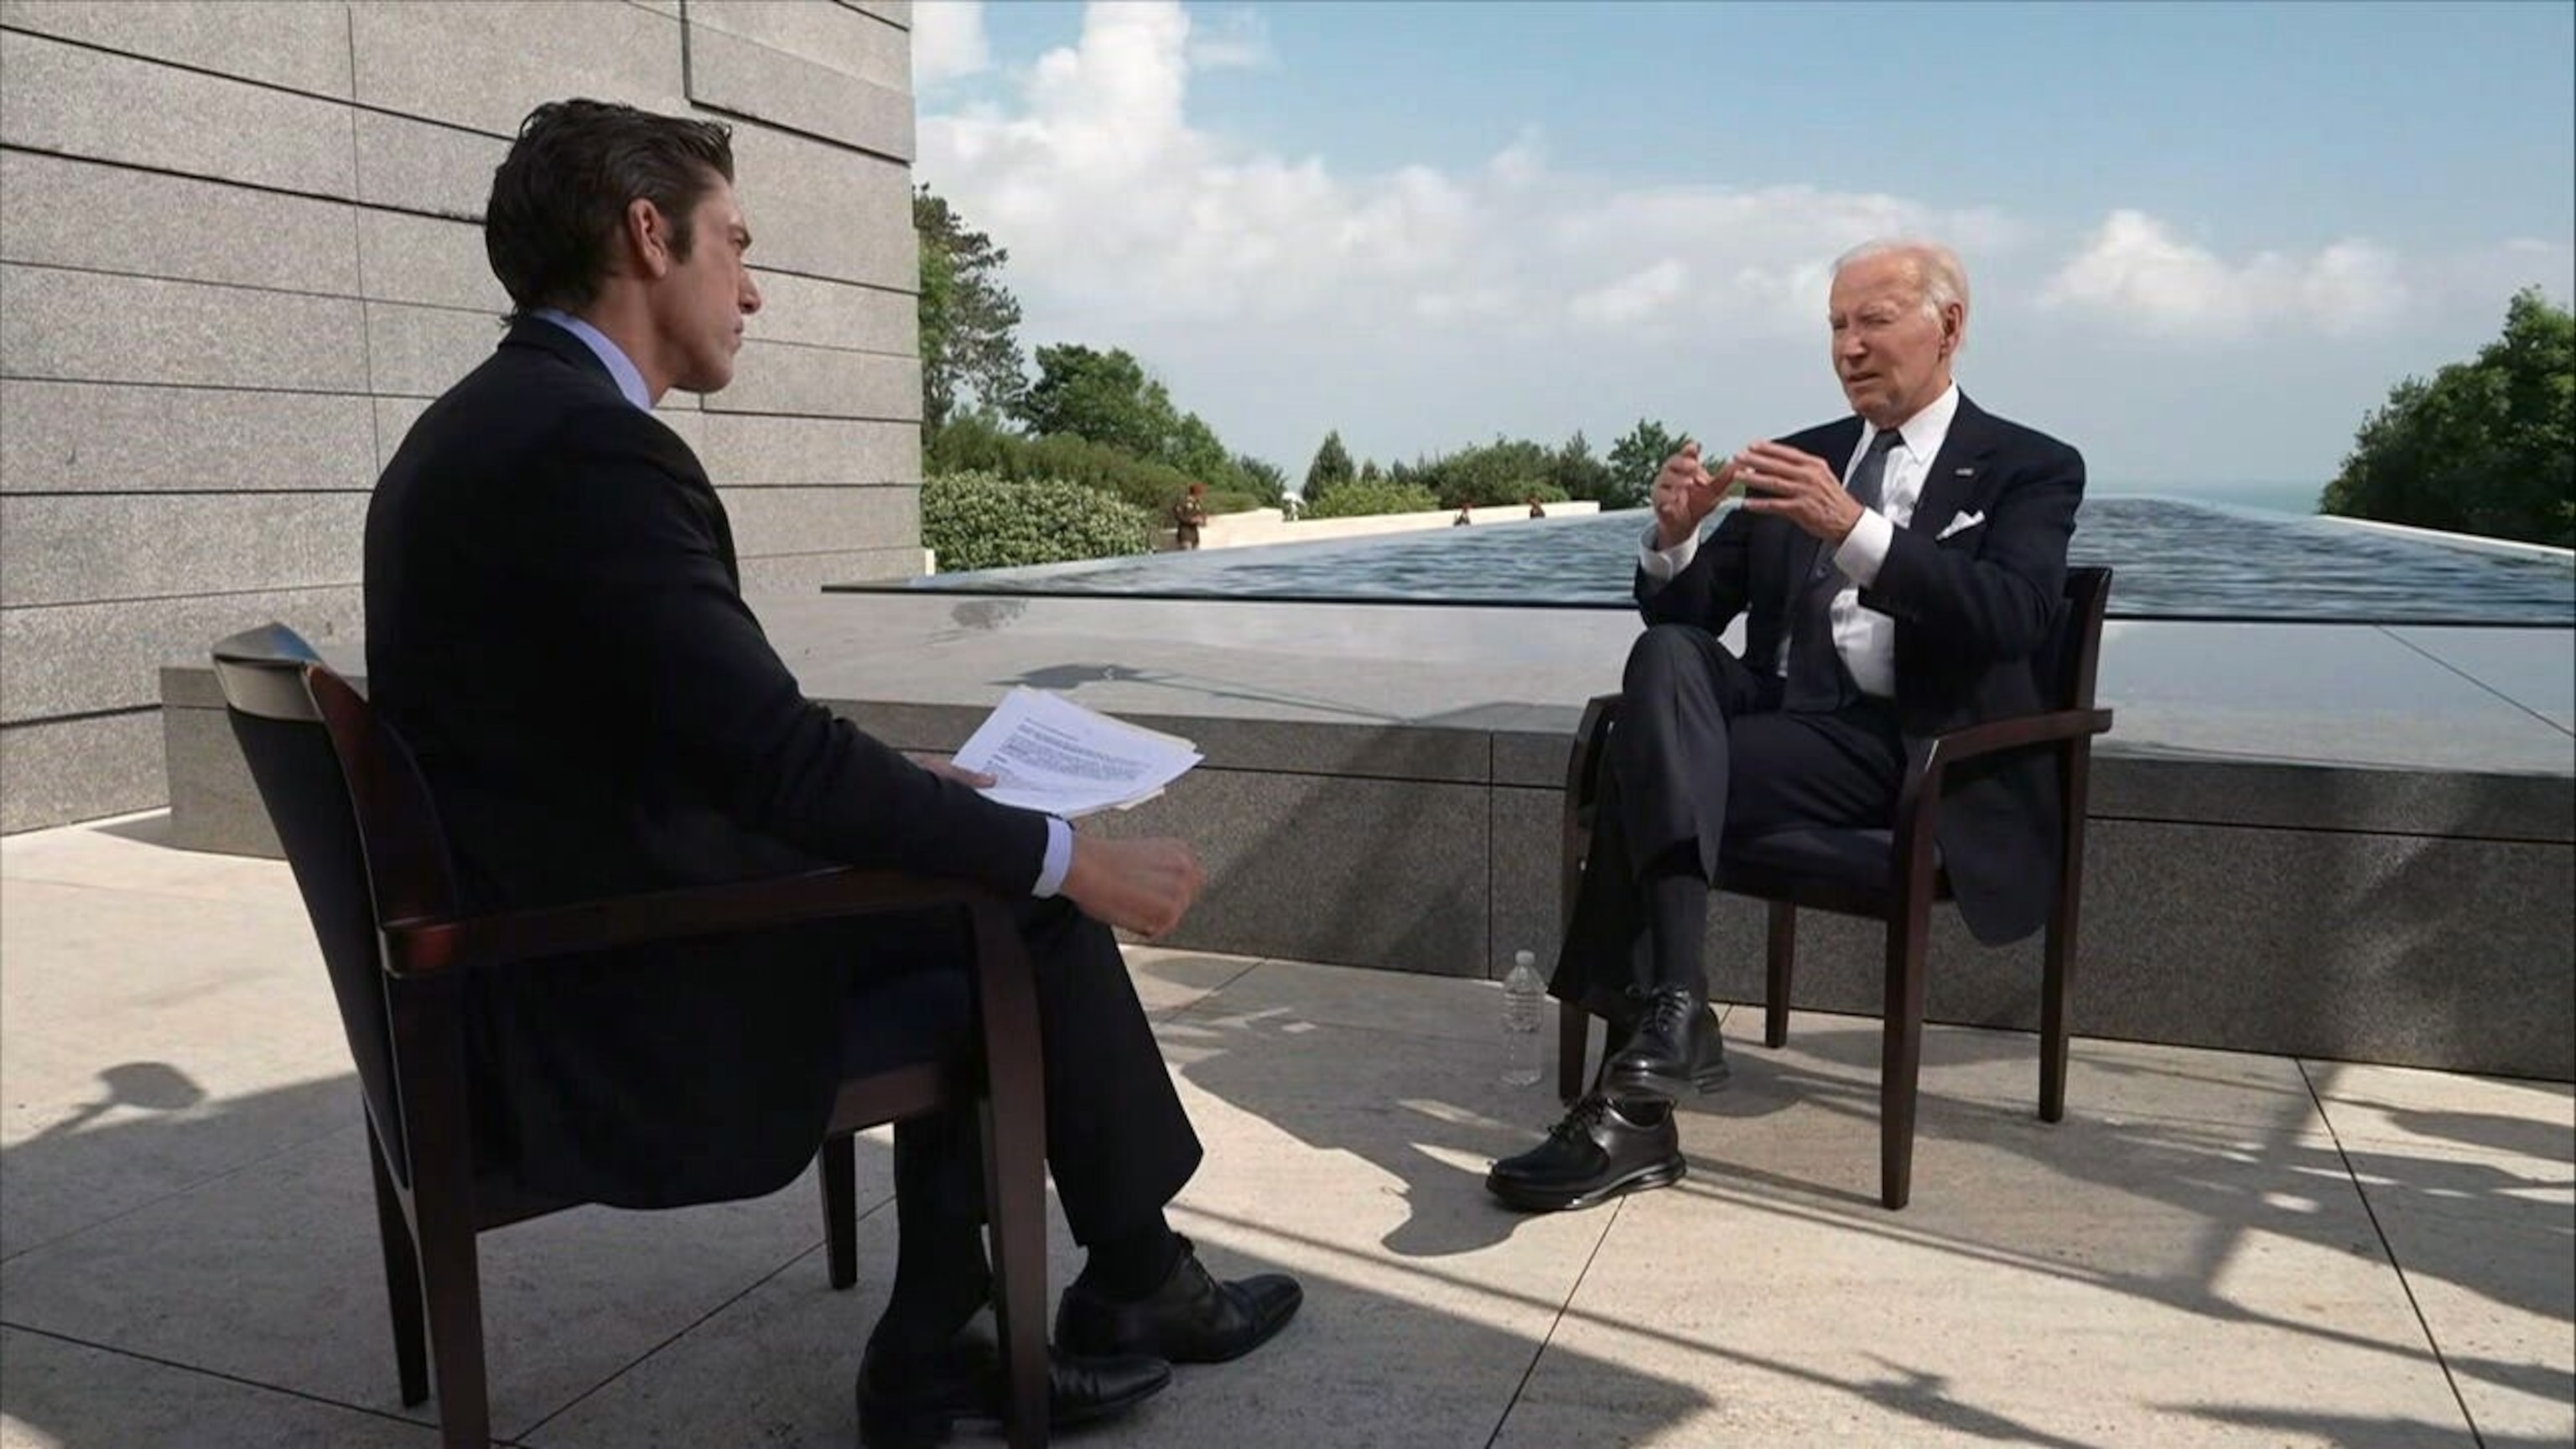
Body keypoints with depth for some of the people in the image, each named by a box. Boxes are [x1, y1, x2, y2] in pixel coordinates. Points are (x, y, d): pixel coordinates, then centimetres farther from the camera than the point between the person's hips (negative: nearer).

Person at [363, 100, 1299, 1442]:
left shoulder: (492, 421, 10)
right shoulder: (589, 441, -21)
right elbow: (772, 752, -25)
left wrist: (902, 788, 13)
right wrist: (1069, 856, -16)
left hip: (550, 958, 9)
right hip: (615, 1013, -9)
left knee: (988, 897, 13)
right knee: (1038, 922, 2)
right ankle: (1135, 1281, 24)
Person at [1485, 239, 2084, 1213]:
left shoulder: (2030, 468, 6)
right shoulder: (1800, 456, 19)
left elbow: (2015, 615, -15)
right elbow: (1682, 612, 13)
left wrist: (1855, 531, -27)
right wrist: (1675, 536, -10)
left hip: (1906, 748, -4)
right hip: (1778, 712, 5)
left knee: (1646, 773, -28)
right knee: (1666, 655, -29)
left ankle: (1634, 1110, -26)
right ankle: (1671, 1006, -38)